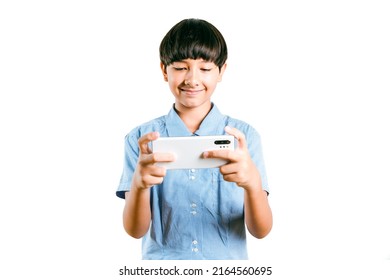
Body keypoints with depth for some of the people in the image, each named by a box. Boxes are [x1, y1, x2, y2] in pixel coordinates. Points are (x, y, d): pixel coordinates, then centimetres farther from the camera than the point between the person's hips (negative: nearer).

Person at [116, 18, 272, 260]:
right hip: (162, 257, 0)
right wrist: (139, 183, -25)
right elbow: (135, 230, -5)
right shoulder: (141, 138, 0)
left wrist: (252, 182, -26)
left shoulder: (244, 135, -1)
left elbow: (261, 230, -6)